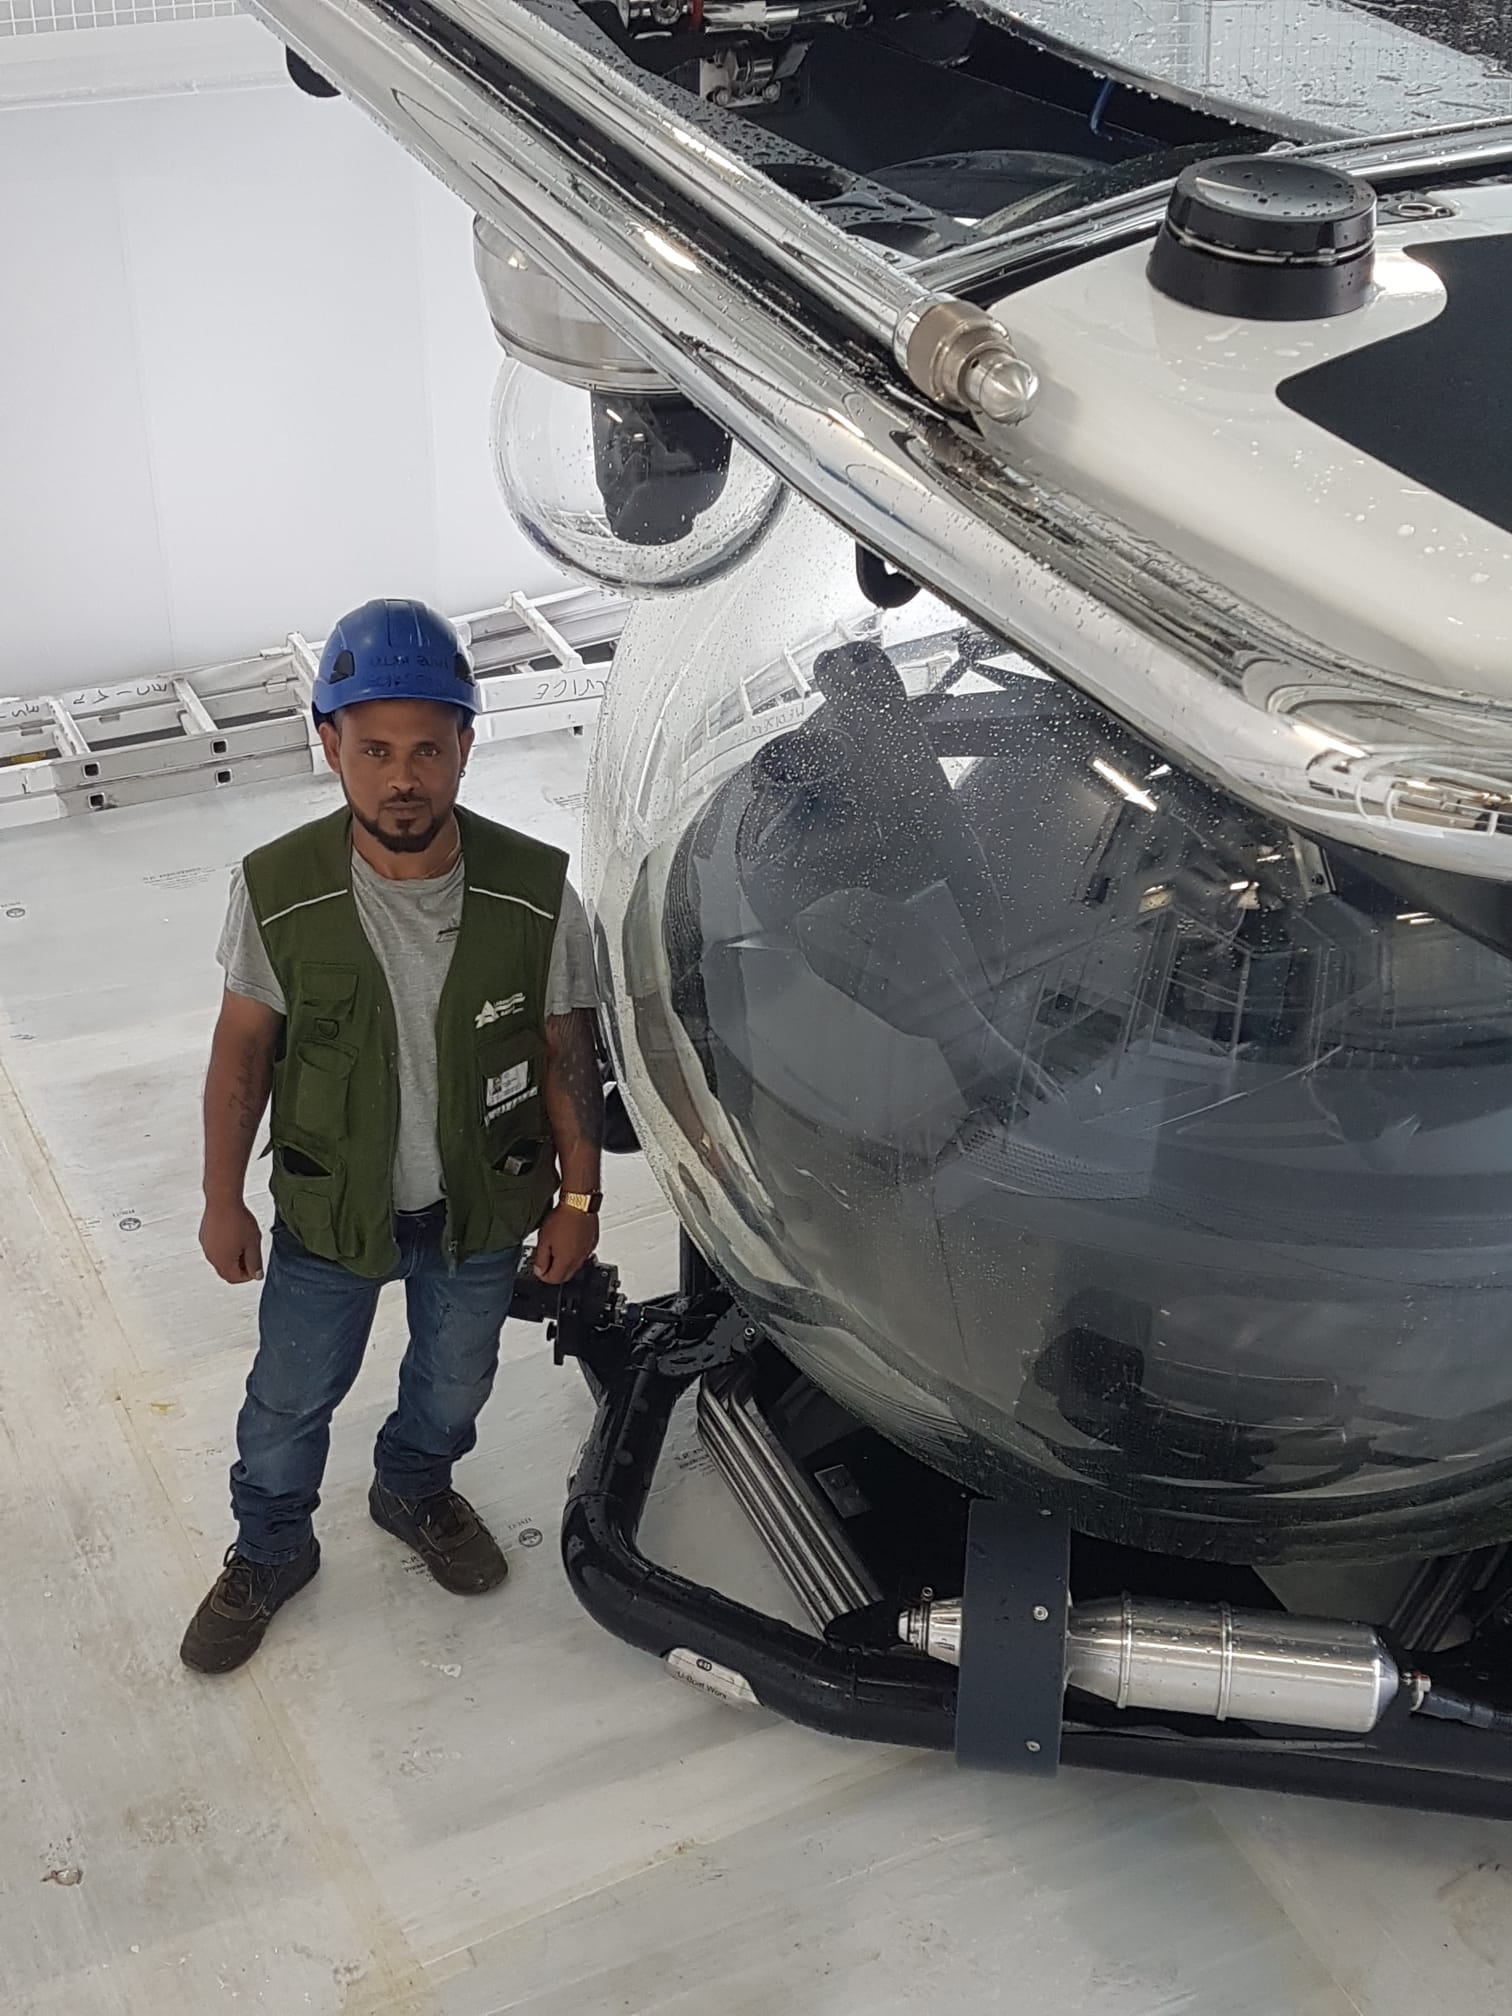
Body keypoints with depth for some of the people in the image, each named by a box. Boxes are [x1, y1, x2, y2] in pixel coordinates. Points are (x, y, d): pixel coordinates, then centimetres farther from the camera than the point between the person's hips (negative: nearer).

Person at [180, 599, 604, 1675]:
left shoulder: (534, 891, -22)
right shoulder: (279, 892, -23)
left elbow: (568, 1049, -9)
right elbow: (244, 1047, -9)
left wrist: (578, 1196, -3)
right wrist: (223, 1199, -3)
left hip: (480, 1211, 1)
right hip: (326, 1216, -1)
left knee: (454, 1381, 27)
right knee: (291, 1398, 19)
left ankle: (416, 1491, 59)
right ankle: (269, 1553, 48)